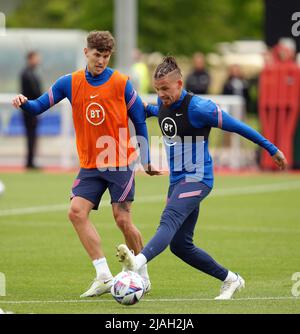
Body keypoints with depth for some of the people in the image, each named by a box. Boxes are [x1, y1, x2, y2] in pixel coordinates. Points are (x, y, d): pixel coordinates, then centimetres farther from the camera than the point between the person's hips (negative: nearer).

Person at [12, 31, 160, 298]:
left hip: (121, 163, -3)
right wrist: (24, 103, -23)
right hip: (90, 165, 3)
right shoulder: (70, 83, 2)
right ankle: (104, 276, -11)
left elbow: (139, 120, 2)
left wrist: (147, 159, 3)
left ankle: (143, 275, 14)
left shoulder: (121, 83, -6)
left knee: (123, 220, -5)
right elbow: (39, 106, 0)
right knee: (77, 211, -13)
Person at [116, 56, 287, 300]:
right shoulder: (163, 104, 5)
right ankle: (230, 280, 24)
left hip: (197, 179, -9)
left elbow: (238, 127, -11)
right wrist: (147, 109, 17)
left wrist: (272, 149, -6)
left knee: (169, 221, -32)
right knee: (180, 245, 8)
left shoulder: (198, 108, -18)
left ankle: (138, 261, -57)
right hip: (177, 180, 9)